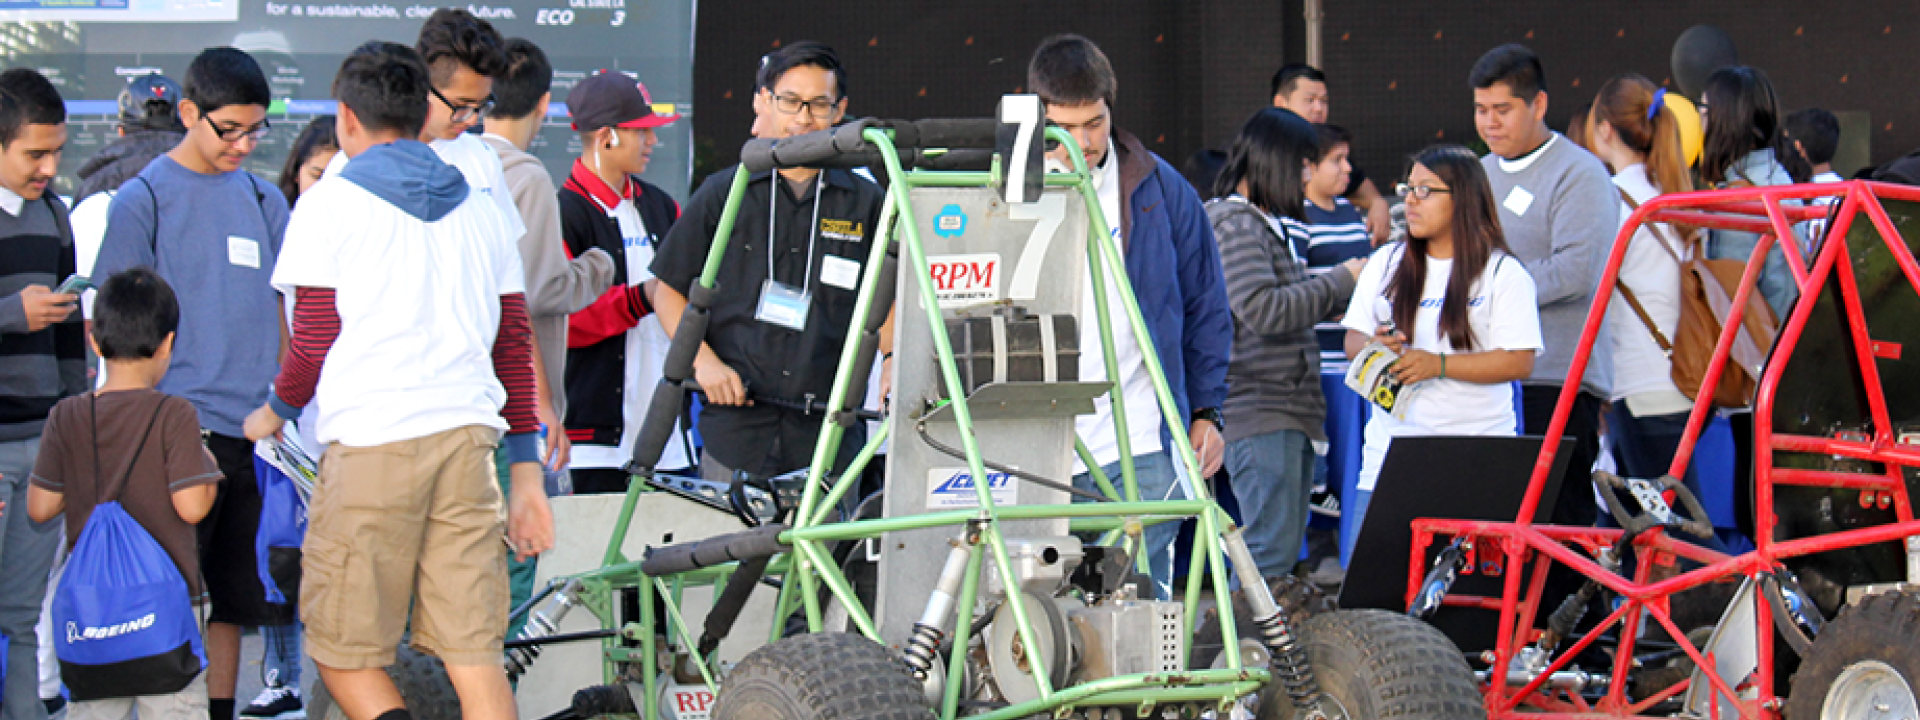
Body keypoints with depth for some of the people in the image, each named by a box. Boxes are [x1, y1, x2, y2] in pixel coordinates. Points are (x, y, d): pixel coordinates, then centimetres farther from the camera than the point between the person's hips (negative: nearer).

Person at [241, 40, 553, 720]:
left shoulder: (330, 204, 3)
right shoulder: (480, 209, 18)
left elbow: (314, 343, 0)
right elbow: (515, 345, 17)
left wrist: (274, 411, 19)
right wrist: (526, 472, 20)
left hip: (370, 441, -5)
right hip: (468, 435, 5)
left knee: (343, 654, 4)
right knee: (475, 657, 4)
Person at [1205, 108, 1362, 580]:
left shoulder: (1267, 223, 20)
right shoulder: (1233, 223, -11)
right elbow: (1262, 309, -21)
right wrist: (1340, 281, -13)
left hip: (1290, 413, 10)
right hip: (1259, 414, -10)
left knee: (1284, 549, 10)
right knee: (1272, 548, -13)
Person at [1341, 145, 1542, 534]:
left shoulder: (1502, 272, 0)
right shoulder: (1385, 263, 16)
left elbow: (1520, 361, -8)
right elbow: (1353, 339, 16)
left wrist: (1440, 364, -16)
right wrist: (1374, 347, -9)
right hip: (1389, 454, 4)